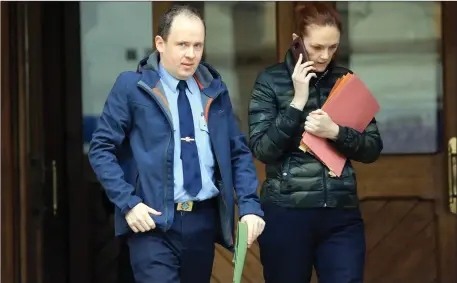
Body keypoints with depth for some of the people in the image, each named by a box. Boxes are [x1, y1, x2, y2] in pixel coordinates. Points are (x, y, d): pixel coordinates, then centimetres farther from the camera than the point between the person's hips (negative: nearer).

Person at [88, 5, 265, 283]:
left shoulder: (214, 88, 11)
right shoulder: (132, 86, -3)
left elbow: (239, 151, 11)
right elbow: (102, 149, -4)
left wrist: (250, 205, -3)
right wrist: (128, 203, -14)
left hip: (205, 220, 5)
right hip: (154, 221, -5)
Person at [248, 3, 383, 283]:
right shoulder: (271, 80, -1)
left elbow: (373, 148, 5)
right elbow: (262, 149, -9)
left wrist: (335, 131, -12)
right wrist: (298, 101, -14)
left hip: (342, 214, 2)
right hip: (286, 212, -2)